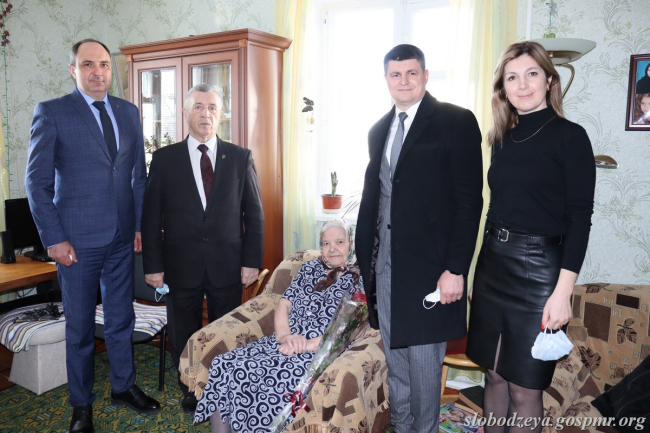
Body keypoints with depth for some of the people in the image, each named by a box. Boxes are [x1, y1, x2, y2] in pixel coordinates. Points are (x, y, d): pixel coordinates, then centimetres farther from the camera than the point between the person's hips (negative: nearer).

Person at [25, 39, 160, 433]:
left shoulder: (129, 112, 8)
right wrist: (54, 239, -10)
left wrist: (140, 224, 5)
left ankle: (124, 386, 34)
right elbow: (37, 182, -6)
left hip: (122, 238, 4)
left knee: (122, 319, 16)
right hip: (77, 240, -4)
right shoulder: (51, 113, -5)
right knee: (80, 326, 10)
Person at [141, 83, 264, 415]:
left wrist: (252, 261, -3)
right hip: (181, 266, 1)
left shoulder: (240, 158, 2)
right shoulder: (164, 159, 2)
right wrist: (153, 265, -3)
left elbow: (254, 213, 2)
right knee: (183, 337, 13)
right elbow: (151, 216, 2)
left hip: (228, 266, 0)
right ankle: (191, 393, 34)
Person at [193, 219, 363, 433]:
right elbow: (285, 302, 9)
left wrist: (307, 345, -17)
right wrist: (285, 336, -11)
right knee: (223, 364, -17)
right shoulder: (310, 268, 16)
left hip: (318, 354, -5)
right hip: (282, 343, 5)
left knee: (245, 373, -26)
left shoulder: (359, 279, 1)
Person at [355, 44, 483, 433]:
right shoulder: (379, 130, 13)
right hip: (383, 264, 6)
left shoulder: (457, 122, -6)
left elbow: (469, 201, -11)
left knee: (424, 362, 8)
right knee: (395, 360, 18)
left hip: (428, 267, -6)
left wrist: (456, 269, -16)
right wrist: (364, 258, 11)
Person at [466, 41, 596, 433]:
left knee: (524, 387, 6)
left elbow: (580, 218, -11)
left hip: (538, 268, -5)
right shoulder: (503, 139, 9)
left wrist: (563, 292, -17)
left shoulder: (570, 136, -7)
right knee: (495, 374, 16)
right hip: (492, 263, 6)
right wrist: (486, 262, 13)